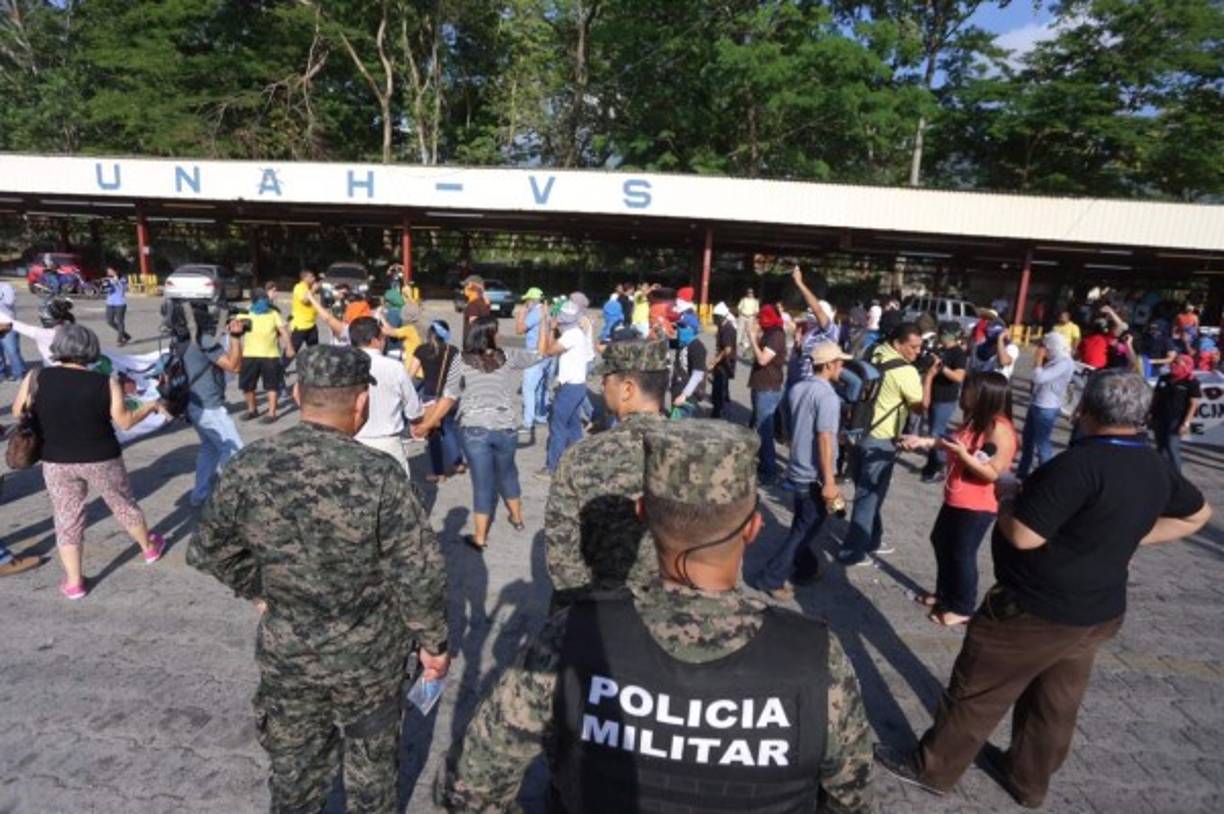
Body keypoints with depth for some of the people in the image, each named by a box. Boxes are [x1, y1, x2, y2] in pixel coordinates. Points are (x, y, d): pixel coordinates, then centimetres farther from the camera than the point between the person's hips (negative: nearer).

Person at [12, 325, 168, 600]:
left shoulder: (36, 379, -10)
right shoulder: (106, 383, -14)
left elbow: (18, 413, 2)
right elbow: (125, 422, -8)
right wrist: (152, 406, 7)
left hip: (56, 462, 1)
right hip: (102, 459, -1)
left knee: (67, 519, 12)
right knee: (124, 505, 19)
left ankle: (73, 582, 17)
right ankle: (149, 548, 38)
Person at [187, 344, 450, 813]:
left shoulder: (249, 468, -14)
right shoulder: (379, 476, -26)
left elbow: (209, 552, 1)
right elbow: (420, 575, -19)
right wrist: (434, 643, -4)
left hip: (286, 653, 3)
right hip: (370, 656, -3)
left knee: (294, 765, 27)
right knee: (372, 766, 23)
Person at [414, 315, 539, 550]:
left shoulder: (461, 362, -2)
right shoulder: (508, 357, 1)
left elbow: (447, 399, -2)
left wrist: (426, 425, 7)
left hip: (474, 429, -1)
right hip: (505, 428, 2)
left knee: (482, 482, 6)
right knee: (507, 473, 26)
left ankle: (480, 537, 14)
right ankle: (517, 518, 43)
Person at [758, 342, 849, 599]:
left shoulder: (797, 389, 5)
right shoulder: (827, 396, -21)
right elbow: (824, 440, -24)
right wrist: (829, 481, -22)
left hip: (797, 470, 8)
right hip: (814, 476, -8)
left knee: (802, 525, 21)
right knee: (805, 529, 3)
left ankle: (805, 569, 35)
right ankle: (774, 578, 6)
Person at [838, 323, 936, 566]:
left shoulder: (876, 355, 5)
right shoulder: (907, 371, -19)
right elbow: (921, 407, -9)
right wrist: (929, 377, -5)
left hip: (861, 433, 9)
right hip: (880, 441, -8)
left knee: (868, 492, 20)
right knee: (869, 496, 2)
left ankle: (871, 540, 35)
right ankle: (852, 552, 9)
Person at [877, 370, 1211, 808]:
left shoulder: (1081, 462, -27)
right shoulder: (1156, 468, 1)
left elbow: (1022, 535, -28)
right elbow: (1198, 514, 22)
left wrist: (1005, 500, -9)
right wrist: (1127, 538, 14)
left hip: (1034, 611, -8)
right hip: (1098, 612, 8)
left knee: (976, 693, 8)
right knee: (1054, 705, 22)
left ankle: (932, 768, 24)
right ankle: (1029, 781, 40)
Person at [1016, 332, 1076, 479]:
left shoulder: (1065, 363, -20)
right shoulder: (1054, 360, 8)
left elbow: (1039, 378, -26)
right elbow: (1038, 378, 14)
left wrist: (1039, 358, -14)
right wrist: (1041, 360, 3)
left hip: (1047, 409, -10)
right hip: (1036, 404, 10)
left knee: (1042, 444, 0)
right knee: (1027, 440, 20)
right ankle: (1021, 473, 34)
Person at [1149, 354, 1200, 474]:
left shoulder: (1191, 382, -6)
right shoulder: (1163, 378, 10)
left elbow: (1193, 404, -9)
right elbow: (1155, 397, 15)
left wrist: (1186, 423, -16)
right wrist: (1150, 414, 12)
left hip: (1176, 421, -5)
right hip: (1159, 419, 5)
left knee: (1172, 449, -10)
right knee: (1161, 448, 12)